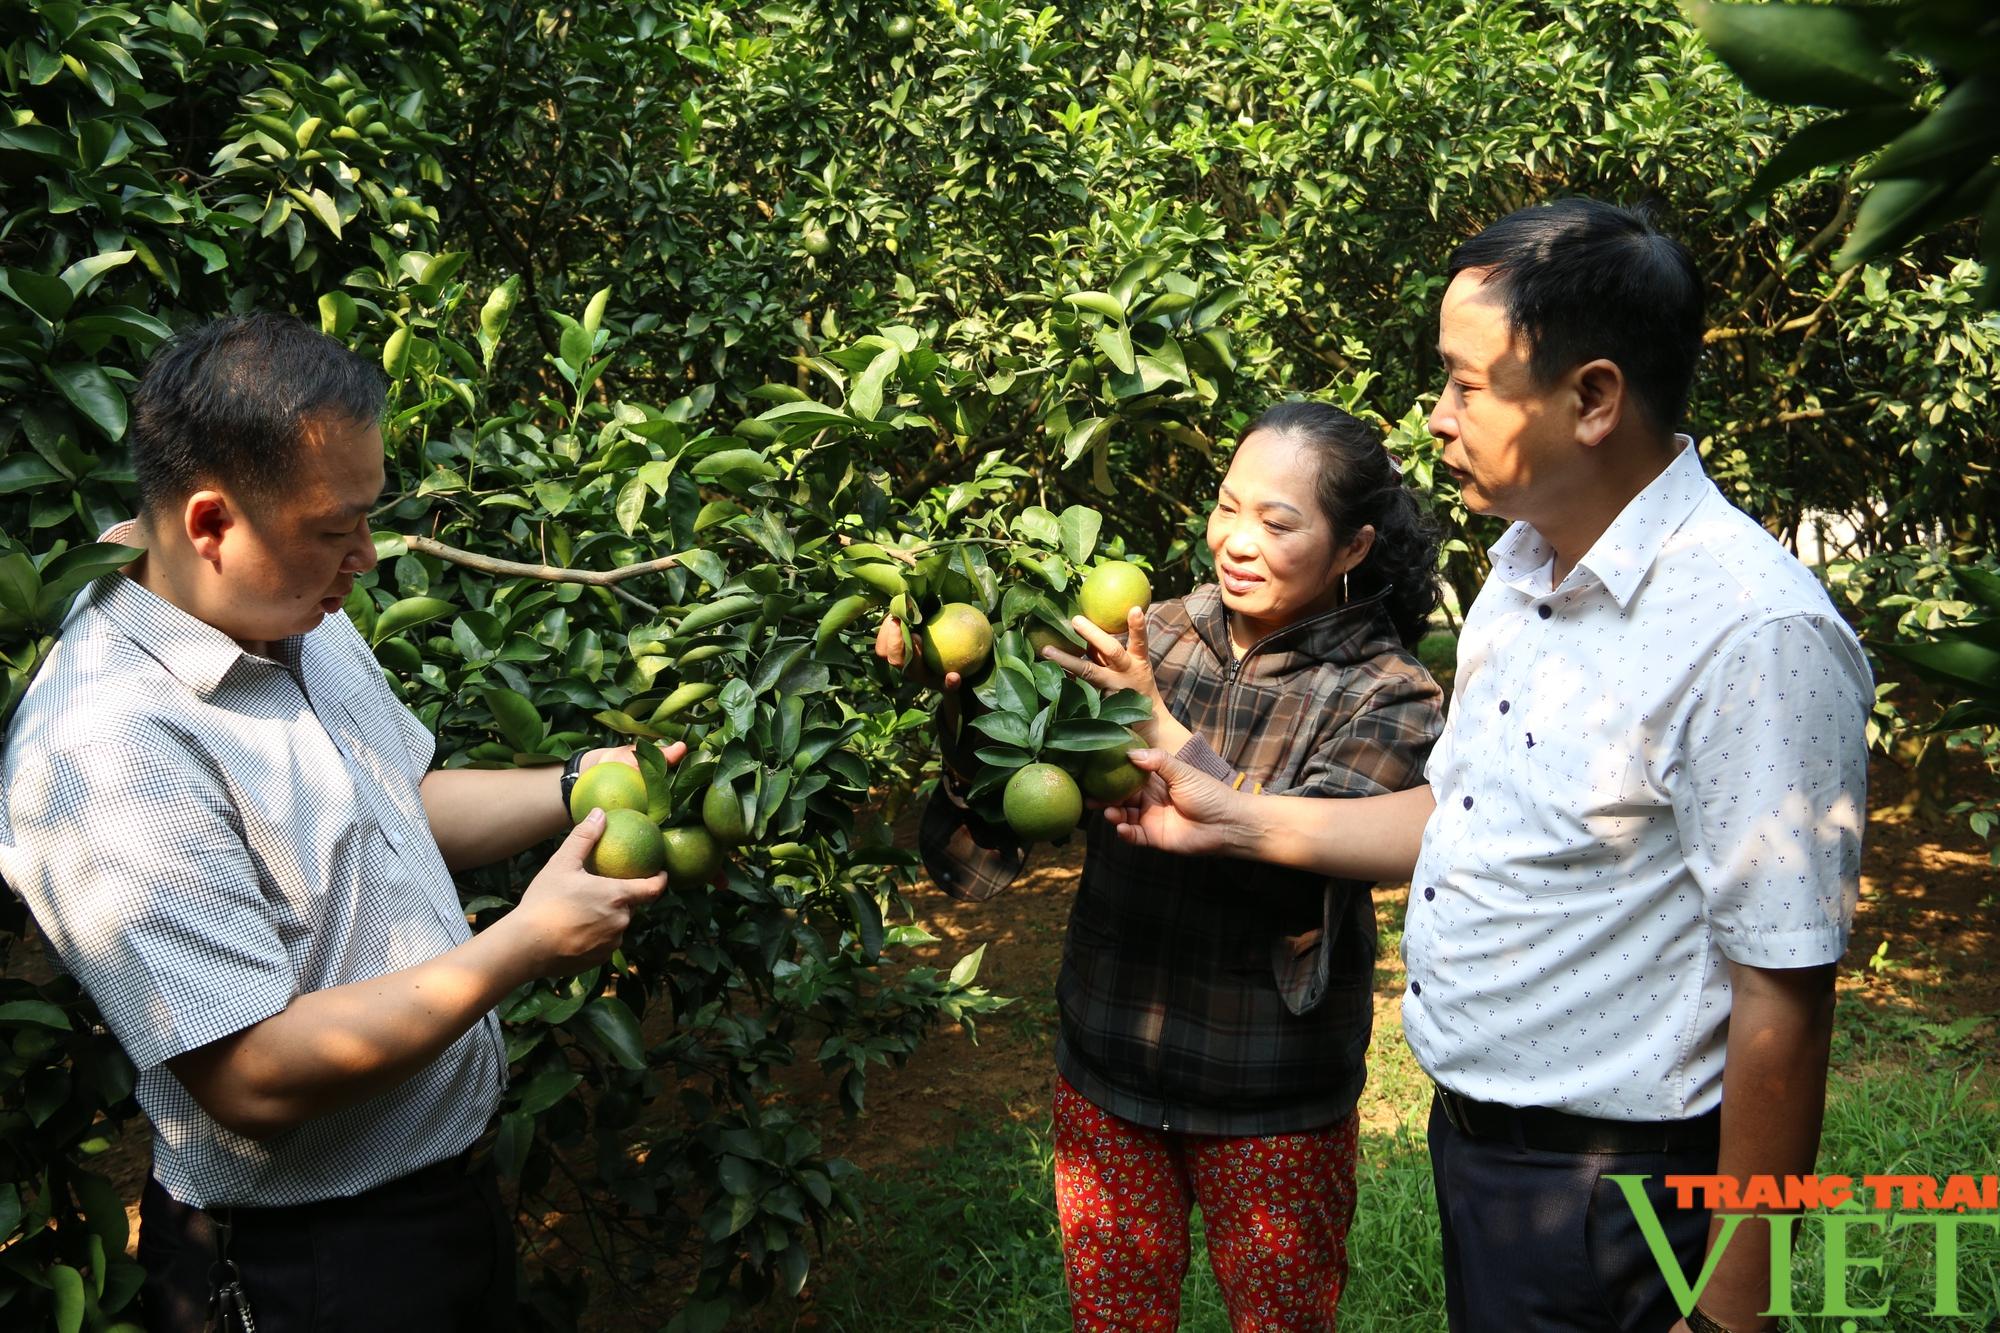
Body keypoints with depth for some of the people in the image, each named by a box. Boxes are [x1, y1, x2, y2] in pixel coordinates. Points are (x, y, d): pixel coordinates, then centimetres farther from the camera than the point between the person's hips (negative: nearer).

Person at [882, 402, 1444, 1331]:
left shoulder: (1387, 698, -12)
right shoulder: (1154, 638, -3)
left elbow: (1301, 875, -26)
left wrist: (1157, 722, -31)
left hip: (1271, 1108, -3)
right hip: (1106, 1076, 3)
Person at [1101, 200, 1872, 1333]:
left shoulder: (1753, 635, -26)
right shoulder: (1526, 566, 4)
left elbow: (1784, 999, -23)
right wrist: (1237, 821, 10)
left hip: (1604, 1196, -8)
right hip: (1471, 1136, 8)